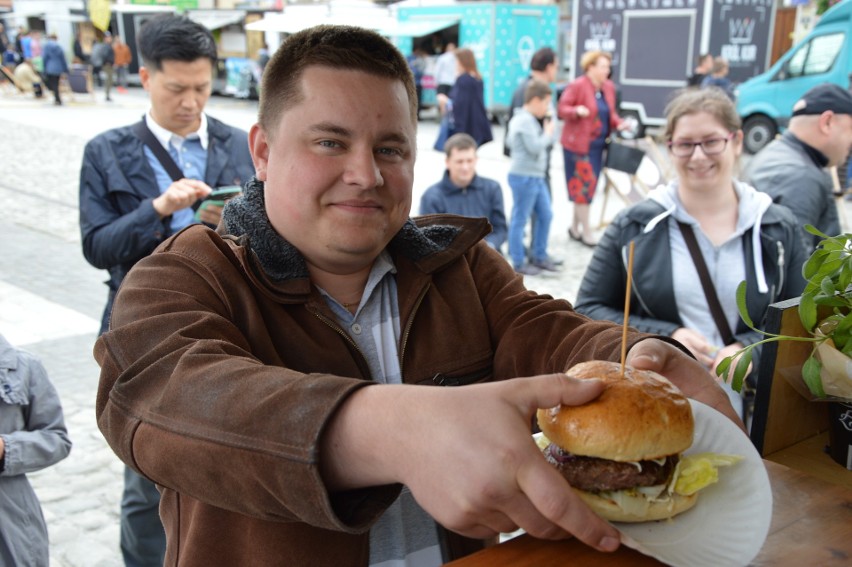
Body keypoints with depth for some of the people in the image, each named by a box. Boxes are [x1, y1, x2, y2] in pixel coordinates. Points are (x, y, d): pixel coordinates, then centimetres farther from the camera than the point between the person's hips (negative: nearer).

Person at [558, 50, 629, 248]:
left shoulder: (609, 87, 9)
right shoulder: (577, 86, -11)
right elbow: (561, 109, -10)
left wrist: (618, 123, -1)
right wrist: (577, 111, -28)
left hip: (598, 144, 7)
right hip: (578, 143, -7)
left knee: (588, 186, 12)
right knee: (583, 186, -5)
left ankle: (575, 226, 26)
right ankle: (587, 232, 3)